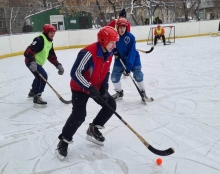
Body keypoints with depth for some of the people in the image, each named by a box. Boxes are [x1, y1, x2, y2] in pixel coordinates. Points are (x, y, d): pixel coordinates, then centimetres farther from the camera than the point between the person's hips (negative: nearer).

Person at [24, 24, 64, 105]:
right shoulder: (40, 40, -23)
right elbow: (28, 51, -31)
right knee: (43, 76, -21)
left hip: (37, 63, 11)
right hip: (31, 62, -11)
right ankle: (37, 96, -16)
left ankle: (32, 92, 50)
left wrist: (58, 65, 6)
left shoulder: (49, 42, 8)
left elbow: (52, 56, 13)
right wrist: (32, 62, -41)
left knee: (39, 77, 27)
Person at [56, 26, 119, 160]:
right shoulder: (89, 53, -32)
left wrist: (104, 87, -6)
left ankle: (93, 129, 20)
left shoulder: (109, 53, -6)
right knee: (79, 115, -19)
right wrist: (90, 88, -34)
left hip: (96, 87, 8)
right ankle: (64, 141, 0)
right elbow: (75, 73, -32)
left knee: (111, 105, 5)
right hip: (80, 87, -8)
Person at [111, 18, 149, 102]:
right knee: (114, 76, 2)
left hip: (132, 59, -4)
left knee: (138, 75, -11)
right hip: (120, 59, 4)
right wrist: (114, 50, -15)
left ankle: (142, 92, 13)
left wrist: (128, 67, -32)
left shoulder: (130, 37, -27)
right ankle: (119, 92, 26)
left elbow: (132, 53, -28)